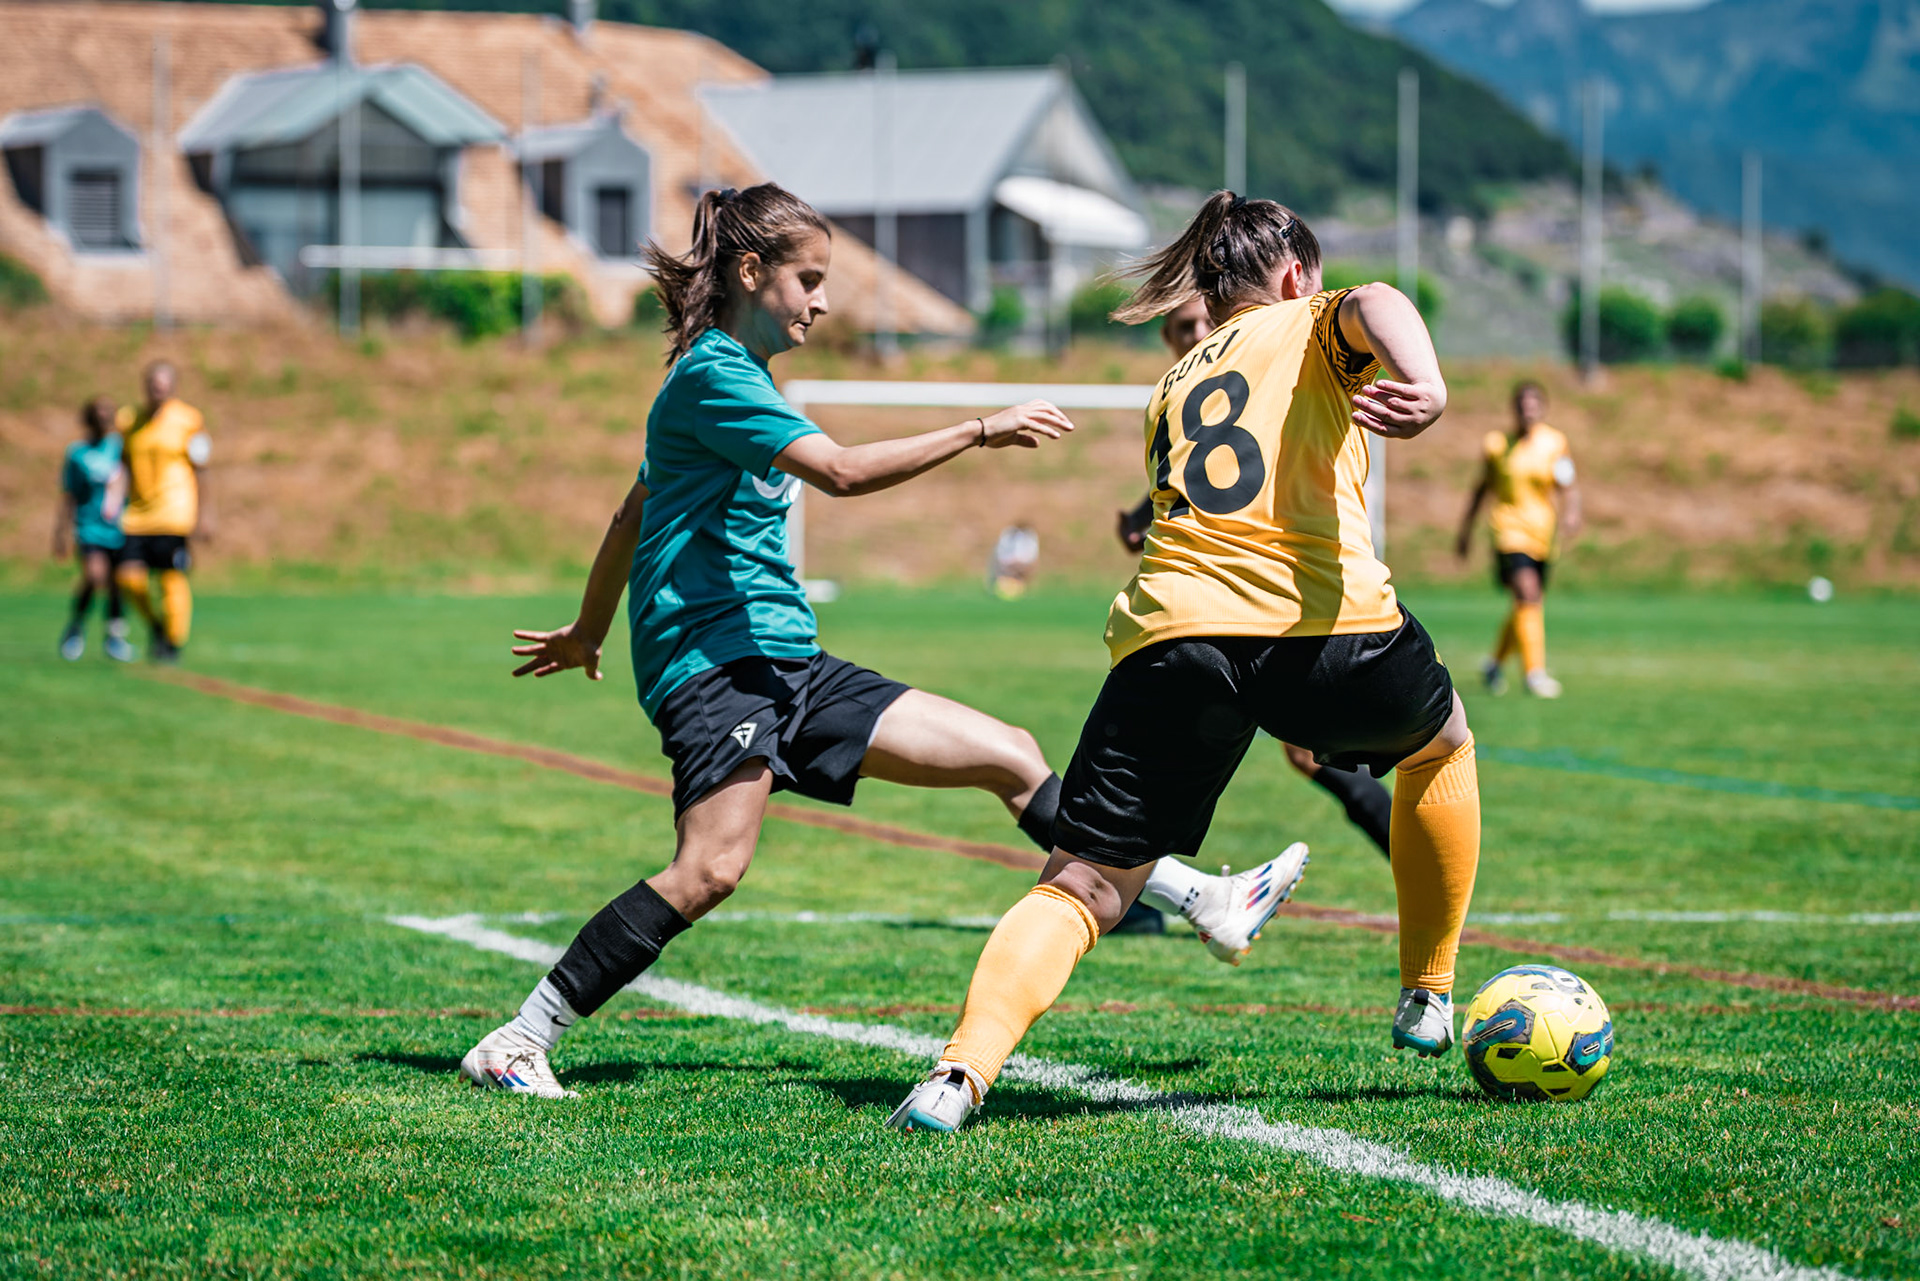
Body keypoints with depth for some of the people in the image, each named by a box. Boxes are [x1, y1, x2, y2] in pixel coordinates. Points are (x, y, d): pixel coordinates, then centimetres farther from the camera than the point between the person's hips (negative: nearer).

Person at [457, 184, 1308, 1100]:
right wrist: (980, 431, -21)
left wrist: (588, 631, 40)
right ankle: (517, 1045, -19)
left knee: (1010, 754, 6)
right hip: (712, 659, -10)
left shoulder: (736, 377, 21)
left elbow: (633, 515, 30)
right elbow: (839, 471, -23)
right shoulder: (711, 375, -10)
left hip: (787, 666, 10)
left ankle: (1206, 904, 9)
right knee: (712, 867, -27)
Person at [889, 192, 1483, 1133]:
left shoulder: (1175, 385, 33)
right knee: (1440, 746, 31)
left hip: (1171, 630, 3)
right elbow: (1375, 305, -7)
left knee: (1078, 887, 0)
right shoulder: (1313, 327, 18)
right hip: (1324, 619, -3)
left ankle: (965, 1066, -24)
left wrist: (1283, 711, 47)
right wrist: (1427, 386, -30)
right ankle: (1429, 998, 35)